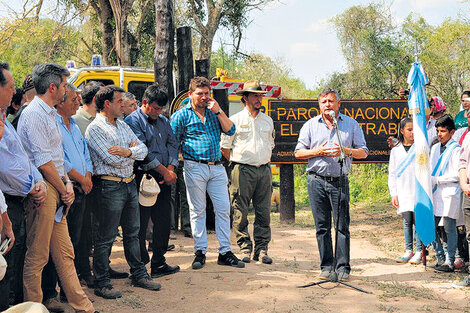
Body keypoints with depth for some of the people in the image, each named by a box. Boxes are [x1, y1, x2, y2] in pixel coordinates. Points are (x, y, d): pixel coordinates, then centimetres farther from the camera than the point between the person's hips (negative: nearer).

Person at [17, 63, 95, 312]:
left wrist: (67, 184, 8)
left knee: (64, 252, 13)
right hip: (42, 190, -10)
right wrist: (64, 190, -8)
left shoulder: (50, 114, 18)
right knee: (37, 255, -2)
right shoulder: (33, 114, -13)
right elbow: (44, 162, -17)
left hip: (56, 191, 10)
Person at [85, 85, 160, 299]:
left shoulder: (123, 125, 15)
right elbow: (113, 160, -19)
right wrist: (133, 150, -1)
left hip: (130, 184, 8)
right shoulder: (95, 129, -10)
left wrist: (127, 151, -14)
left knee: (132, 233, 16)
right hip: (110, 187, -8)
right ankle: (102, 284, 7)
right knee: (105, 238, -1)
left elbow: (143, 149, 7)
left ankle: (139, 274, 27)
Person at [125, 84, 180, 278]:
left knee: (163, 221, 9)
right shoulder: (133, 121, -7)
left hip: (163, 180, 7)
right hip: (144, 178, -7)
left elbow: (172, 144, 13)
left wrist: (171, 169, -4)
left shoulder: (163, 121, 17)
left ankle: (159, 264, 18)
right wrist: (164, 171, -12)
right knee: (140, 224, -2)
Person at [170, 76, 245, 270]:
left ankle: (225, 252, 9)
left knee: (223, 209, 3)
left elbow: (230, 131, 3)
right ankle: (200, 252, 12)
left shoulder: (214, 112, 13)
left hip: (217, 167, 4)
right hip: (195, 168, -4)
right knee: (197, 211, 3)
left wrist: (218, 111, -5)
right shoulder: (181, 115, 0)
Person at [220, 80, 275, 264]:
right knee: (241, 213, -3)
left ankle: (261, 249, 8)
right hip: (243, 171, -4)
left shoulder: (267, 121, 16)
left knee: (264, 212, 2)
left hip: (264, 170, 4)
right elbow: (224, 147, 4)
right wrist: (237, 162, 3)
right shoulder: (235, 120, 1)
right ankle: (245, 248, 6)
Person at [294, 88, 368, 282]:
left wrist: (346, 151, -10)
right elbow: (298, 152, 9)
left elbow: (363, 152, 9)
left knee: (342, 226, -4)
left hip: (340, 180, -1)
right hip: (317, 180, 1)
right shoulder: (310, 125, 10)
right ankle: (326, 267, 10)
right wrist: (317, 151, -8)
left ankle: (343, 267, 2)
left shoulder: (351, 124, 9)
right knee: (322, 226, 3)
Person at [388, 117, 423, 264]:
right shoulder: (396, 150, 13)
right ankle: (408, 251, 12)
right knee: (406, 221, 4)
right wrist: (393, 194, 5)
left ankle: (419, 252, -1)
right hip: (403, 191, 3)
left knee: (418, 220, -6)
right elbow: (392, 173, 13)